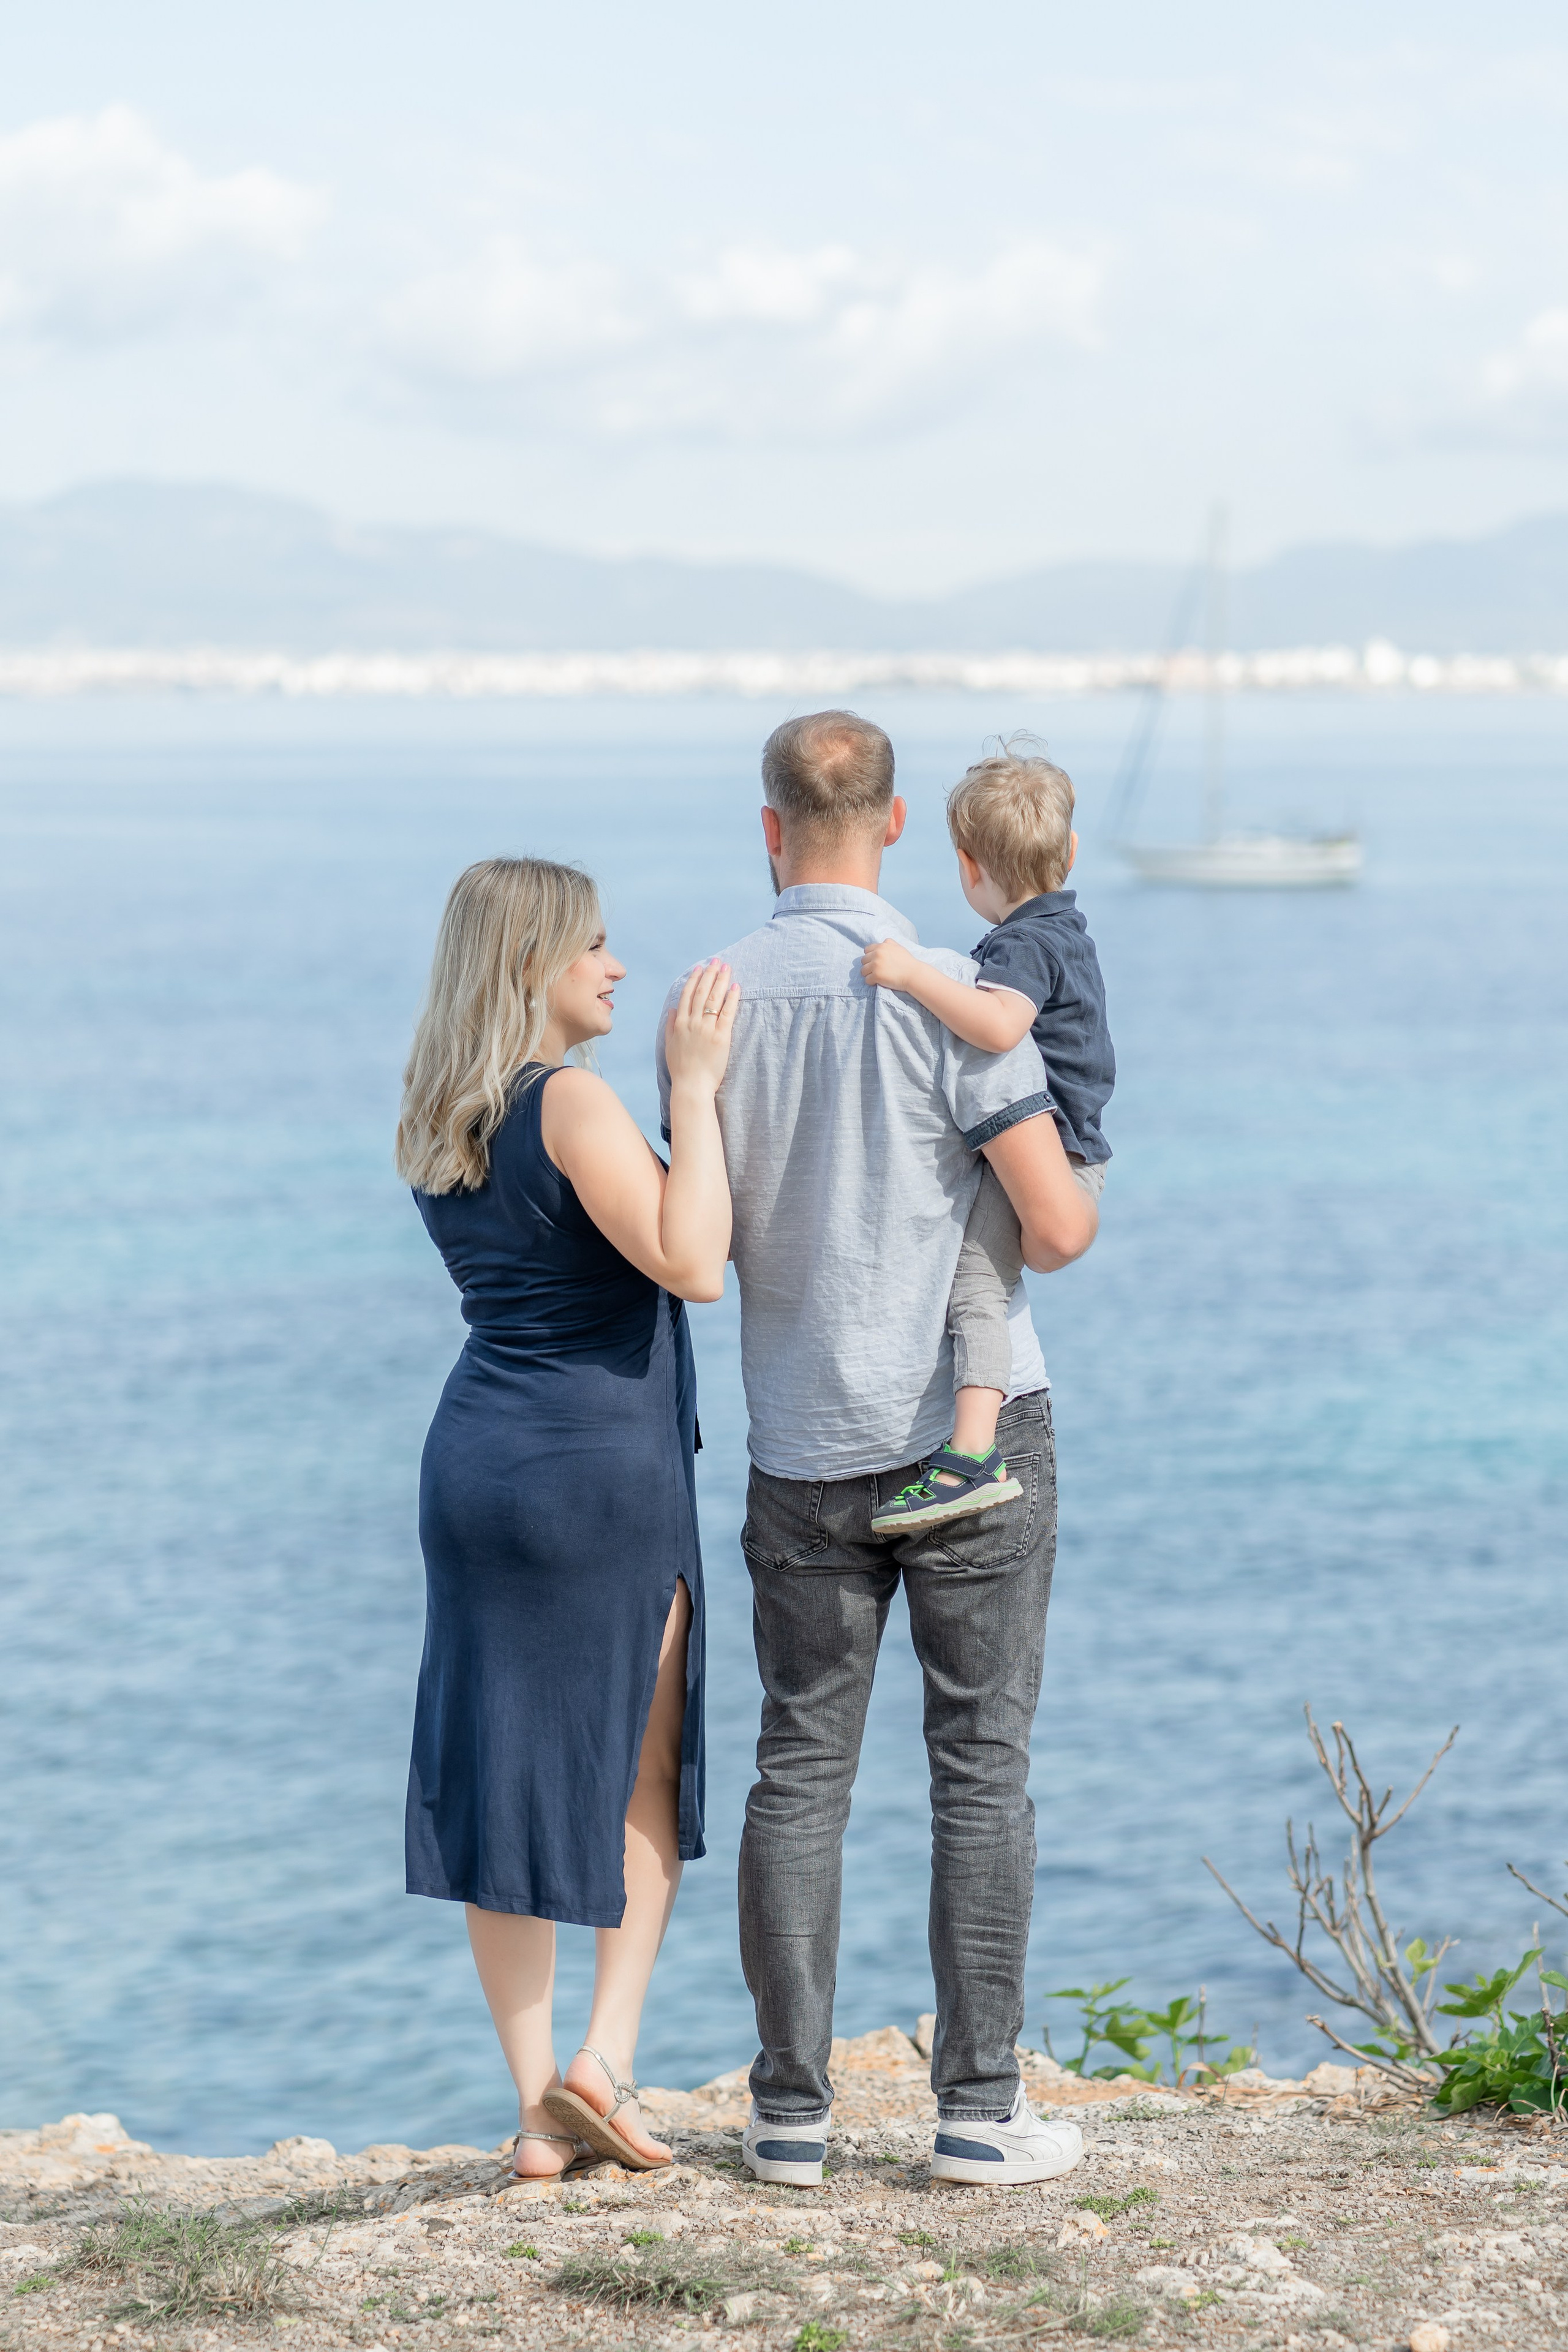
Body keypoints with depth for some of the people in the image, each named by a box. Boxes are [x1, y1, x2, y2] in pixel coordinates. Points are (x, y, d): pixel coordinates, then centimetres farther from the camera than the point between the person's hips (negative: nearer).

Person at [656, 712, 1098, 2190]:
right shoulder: (947, 997, -13)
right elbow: (1057, 1231, -13)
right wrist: (1078, 1190, 11)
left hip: (804, 1444, 3)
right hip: (973, 1428, -3)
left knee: (800, 1770, 9)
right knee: (980, 1763, 3)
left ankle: (790, 2110, 10)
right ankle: (978, 2108, 3)